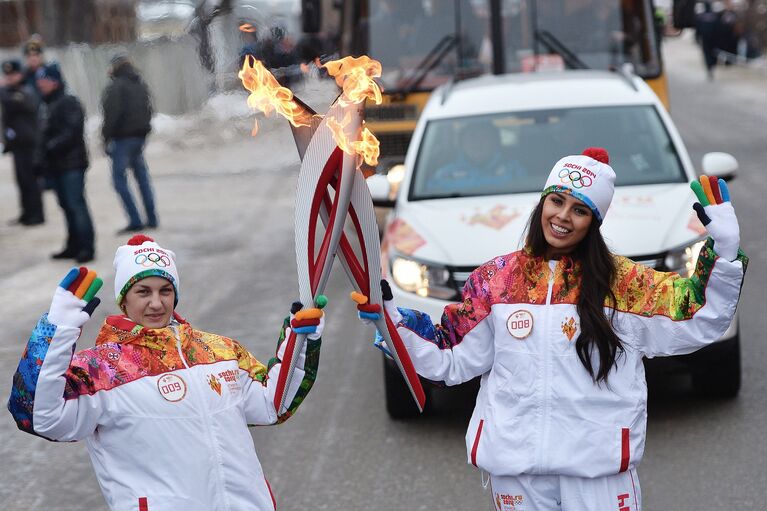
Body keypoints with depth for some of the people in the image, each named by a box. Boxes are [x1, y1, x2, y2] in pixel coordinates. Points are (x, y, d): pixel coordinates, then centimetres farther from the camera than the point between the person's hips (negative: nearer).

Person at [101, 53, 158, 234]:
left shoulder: (116, 87, -12)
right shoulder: (141, 85, 13)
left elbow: (112, 114, -19)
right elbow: (148, 109, 18)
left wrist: (107, 138, -12)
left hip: (123, 138, -8)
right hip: (140, 136, 8)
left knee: (120, 179, -4)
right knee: (142, 177, 14)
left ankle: (135, 220, -11)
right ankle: (151, 219, 14)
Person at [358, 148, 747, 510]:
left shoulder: (621, 281, 0)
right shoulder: (495, 279, 5)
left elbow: (700, 322, -1)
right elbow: (453, 360, 7)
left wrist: (723, 250, -11)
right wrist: (391, 319, -1)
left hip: (600, 466, -1)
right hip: (515, 465, 2)